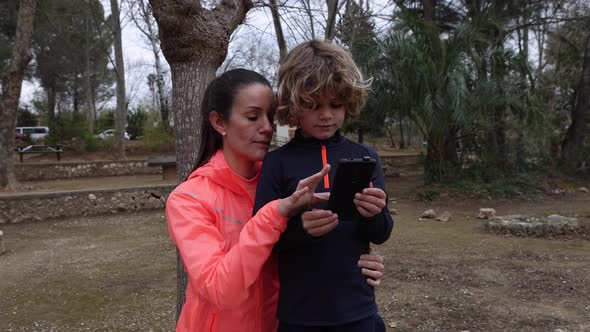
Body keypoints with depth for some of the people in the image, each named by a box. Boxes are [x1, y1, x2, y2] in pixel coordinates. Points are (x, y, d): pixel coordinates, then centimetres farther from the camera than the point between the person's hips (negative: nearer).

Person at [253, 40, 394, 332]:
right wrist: (300, 228, -26)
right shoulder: (277, 162, -7)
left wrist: (375, 215, -20)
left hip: (356, 308, 2)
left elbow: (381, 235, 2)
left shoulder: (365, 156, -2)